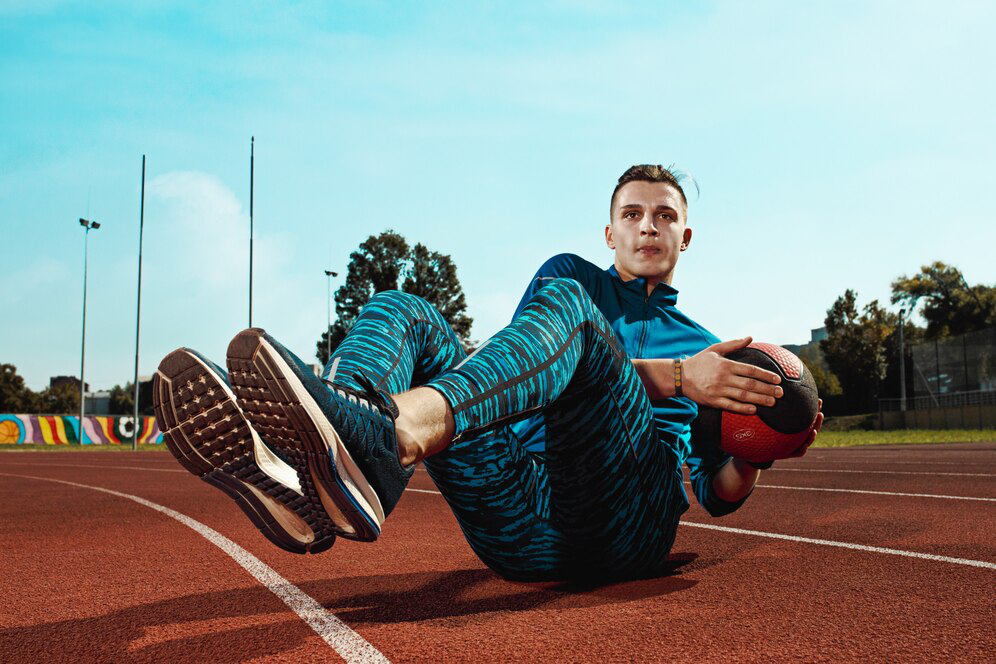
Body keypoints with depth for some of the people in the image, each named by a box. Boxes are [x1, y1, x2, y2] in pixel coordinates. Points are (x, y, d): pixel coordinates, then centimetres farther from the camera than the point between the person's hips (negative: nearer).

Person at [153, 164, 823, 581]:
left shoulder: (705, 346, 29)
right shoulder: (572, 272, 29)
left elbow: (720, 496, 23)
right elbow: (537, 363, 5)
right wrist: (675, 376, -6)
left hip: (626, 526, -1)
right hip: (519, 536, 2)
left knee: (565, 303, -24)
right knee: (402, 311, -10)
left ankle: (385, 438, -55)